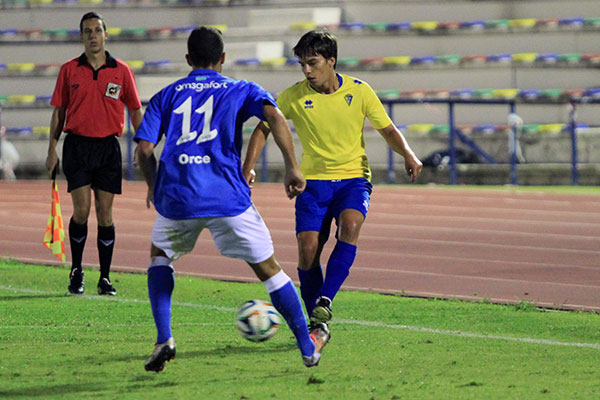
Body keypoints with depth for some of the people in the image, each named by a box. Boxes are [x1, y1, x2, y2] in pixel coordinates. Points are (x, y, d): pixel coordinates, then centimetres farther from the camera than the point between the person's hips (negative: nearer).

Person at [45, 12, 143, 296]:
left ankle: (105, 279, 6)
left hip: (108, 147, 0)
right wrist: (52, 150, 4)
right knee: (82, 211, -8)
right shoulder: (69, 70, 4)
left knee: (105, 214, 0)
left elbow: (135, 111, 9)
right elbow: (58, 112, 9)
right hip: (77, 145, 0)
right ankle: (76, 270, 11)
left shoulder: (121, 71, 4)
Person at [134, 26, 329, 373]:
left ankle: (164, 339, 10)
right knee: (268, 269, 14)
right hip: (227, 198, -1)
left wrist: (154, 186, 24)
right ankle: (308, 347, 18)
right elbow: (275, 117, -8)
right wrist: (293, 168, -5)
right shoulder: (242, 91, 13)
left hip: (175, 197, 1)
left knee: (160, 256, 28)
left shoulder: (167, 95, 16)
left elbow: (144, 149, 7)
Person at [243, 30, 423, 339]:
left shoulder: (359, 91, -3)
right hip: (314, 181, 1)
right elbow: (263, 129, 8)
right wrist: (248, 167, -7)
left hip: (353, 178, -1)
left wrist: (408, 154, -14)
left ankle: (324, 301, -29)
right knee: (308, 248, -13)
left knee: (349, 227, -30)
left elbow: (388, 130, 5)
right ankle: (317, 323, 3)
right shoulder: (293, 97, -3)